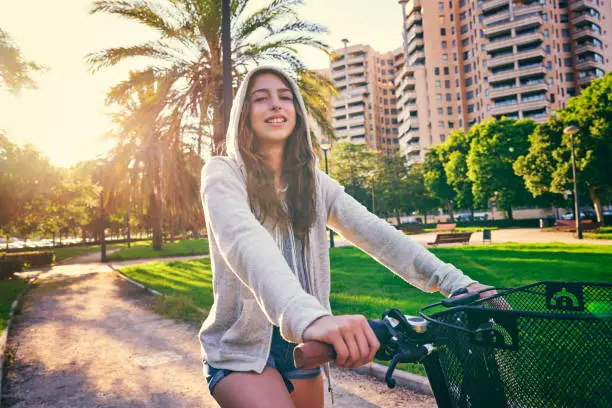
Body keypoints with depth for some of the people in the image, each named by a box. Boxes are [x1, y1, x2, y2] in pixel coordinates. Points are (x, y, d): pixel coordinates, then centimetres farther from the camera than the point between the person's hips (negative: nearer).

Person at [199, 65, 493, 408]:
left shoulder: (314, 182, 4)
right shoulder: (224, 173, -11)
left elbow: (374, 232, -10)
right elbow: (245, 241, -31)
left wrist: (455, 281, -24)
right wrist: (308, 316, -49)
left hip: (301, 346, 5)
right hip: (242, 350, -4)